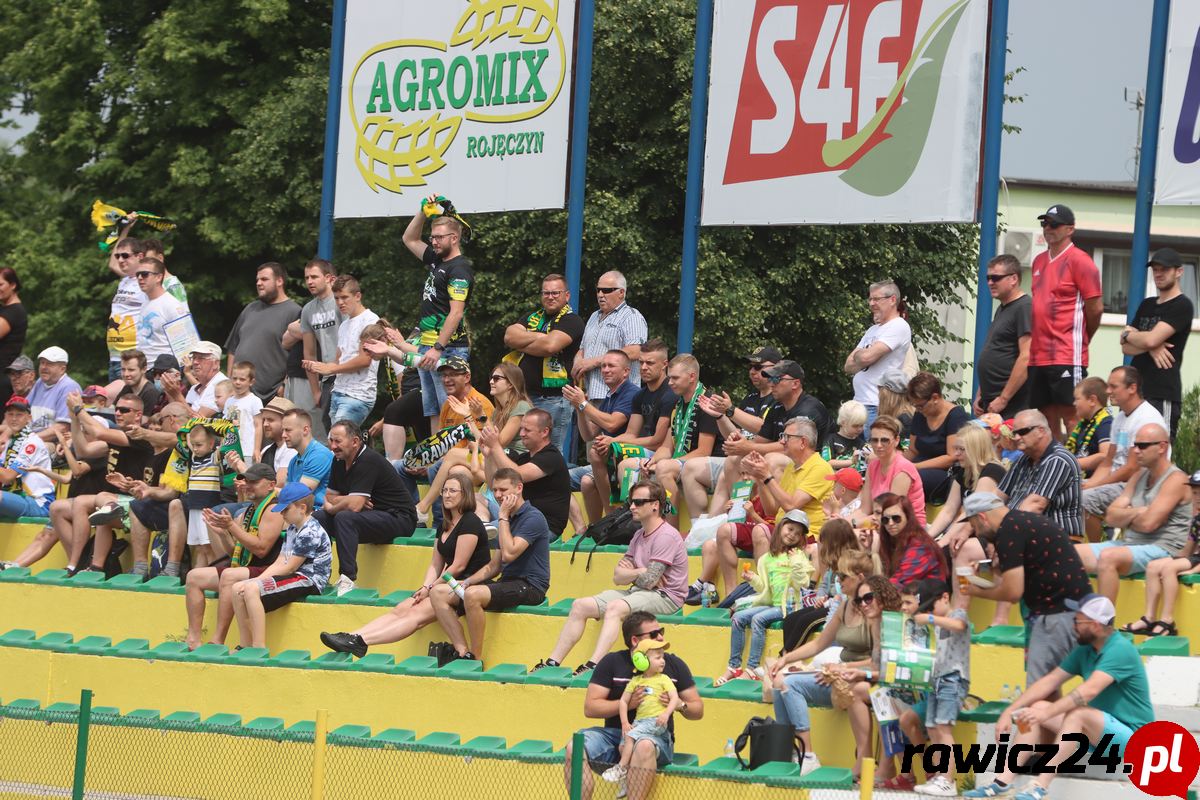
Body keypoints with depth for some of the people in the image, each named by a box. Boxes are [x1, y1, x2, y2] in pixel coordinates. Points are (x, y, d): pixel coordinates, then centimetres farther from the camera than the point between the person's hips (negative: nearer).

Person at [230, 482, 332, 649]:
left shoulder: (310, 532, -13)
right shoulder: (292, 529, 19)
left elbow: (289, 567, -15)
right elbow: (278, 563, 14)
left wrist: (257, 581, -12)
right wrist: (257, 580, -2)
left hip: (308, 580, -10)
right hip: (294, 578, 10)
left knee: (251, 589, -27)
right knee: (238, 589, 1)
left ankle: (259, 648, -30)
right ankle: (246, 646, 0)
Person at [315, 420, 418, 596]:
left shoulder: (368, 461, -21)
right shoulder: (339, 461, 7)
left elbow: (354, 505, -28)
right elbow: (330, 496, 9)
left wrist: (331, 508, -7)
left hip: (398, 519, -9)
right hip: (369, 515, 9)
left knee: (344, 518, -33)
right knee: (318, 517, -6)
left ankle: (348, 580, -36)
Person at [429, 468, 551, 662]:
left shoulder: (533, 518, -9)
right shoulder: (508, 520, 20)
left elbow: (509, 554, -21)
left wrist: (503, 517, -11)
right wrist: (470, 580, 5)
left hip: (529, 586, -10)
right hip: (507, 582, 10)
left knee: (473, 595, -36)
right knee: (438, 593, -2)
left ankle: (477, 658, -24)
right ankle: (462, 652, -17)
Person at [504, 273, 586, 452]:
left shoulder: (571, 321, -3)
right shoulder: (532, 318, 19)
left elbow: (550, 346, -18)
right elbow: (509, 336, 2)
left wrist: (521, 345, -2)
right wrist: (538, 337, -8)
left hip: (552, 399, -7)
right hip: (524, 395, 7)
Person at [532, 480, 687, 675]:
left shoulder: (666, 536, -13)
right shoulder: (639, 535, 17)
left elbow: (649, 581, -19)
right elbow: (618, 577, 12)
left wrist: (628, 573, 1)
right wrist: (641, 573, -8)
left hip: (665, 596, -10)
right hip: (637, 592, 10)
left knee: (614, 608, -36)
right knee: (580, 605, -2)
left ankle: (594, 665, -47)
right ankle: (553, 663, -6)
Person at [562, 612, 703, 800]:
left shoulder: (674, 665, 10)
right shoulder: (612, 662, 6)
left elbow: (698, 710, 12)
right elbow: (589, 708, -1)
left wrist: (680, 705, -12)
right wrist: (627, 704, -15)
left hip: (656, 735, -1)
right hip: (614, 733, 1)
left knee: (644, 747, -40)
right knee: (575, 747, -28)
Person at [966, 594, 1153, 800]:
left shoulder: (1120, 650, -19)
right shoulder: (1085, 650, 8)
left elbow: (1090, 690, -32)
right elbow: (1050, 681, 6)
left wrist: (1047, 713, -37)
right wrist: (1009, 712, -3)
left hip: (1130, 735, -8)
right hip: (1098, 733, 8)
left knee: (1077, 713, -34)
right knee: (1037, 708, -6)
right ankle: (1003, 781, -15)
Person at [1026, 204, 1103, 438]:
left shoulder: (1079, 261, -7)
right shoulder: (1039, 261, 17)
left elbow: (1095, 307, -8)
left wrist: (1081, 339, 5)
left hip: (1068, 357, -8)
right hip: (1038, 356, 8)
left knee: (1070, 417, -9)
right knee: (1046, 419, 8)